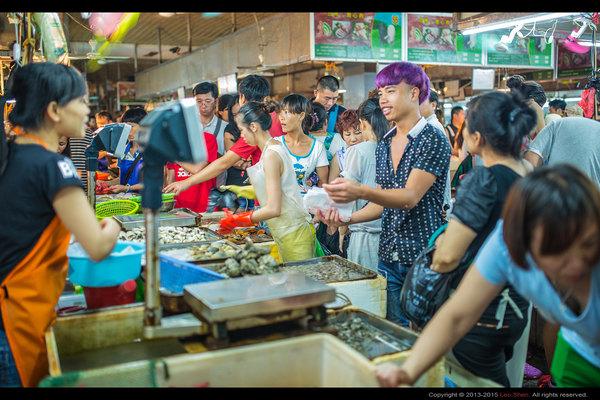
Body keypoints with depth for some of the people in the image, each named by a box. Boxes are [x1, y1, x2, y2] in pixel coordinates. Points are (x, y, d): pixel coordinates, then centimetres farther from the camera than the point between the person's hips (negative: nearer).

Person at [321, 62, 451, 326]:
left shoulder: (433, 140, -10)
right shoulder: (384, 144, 11)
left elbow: (411, 197, -22)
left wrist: (361, 192, -37)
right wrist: (348, 218, -4)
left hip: (423, 256, -6)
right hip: (389, 257, 6)